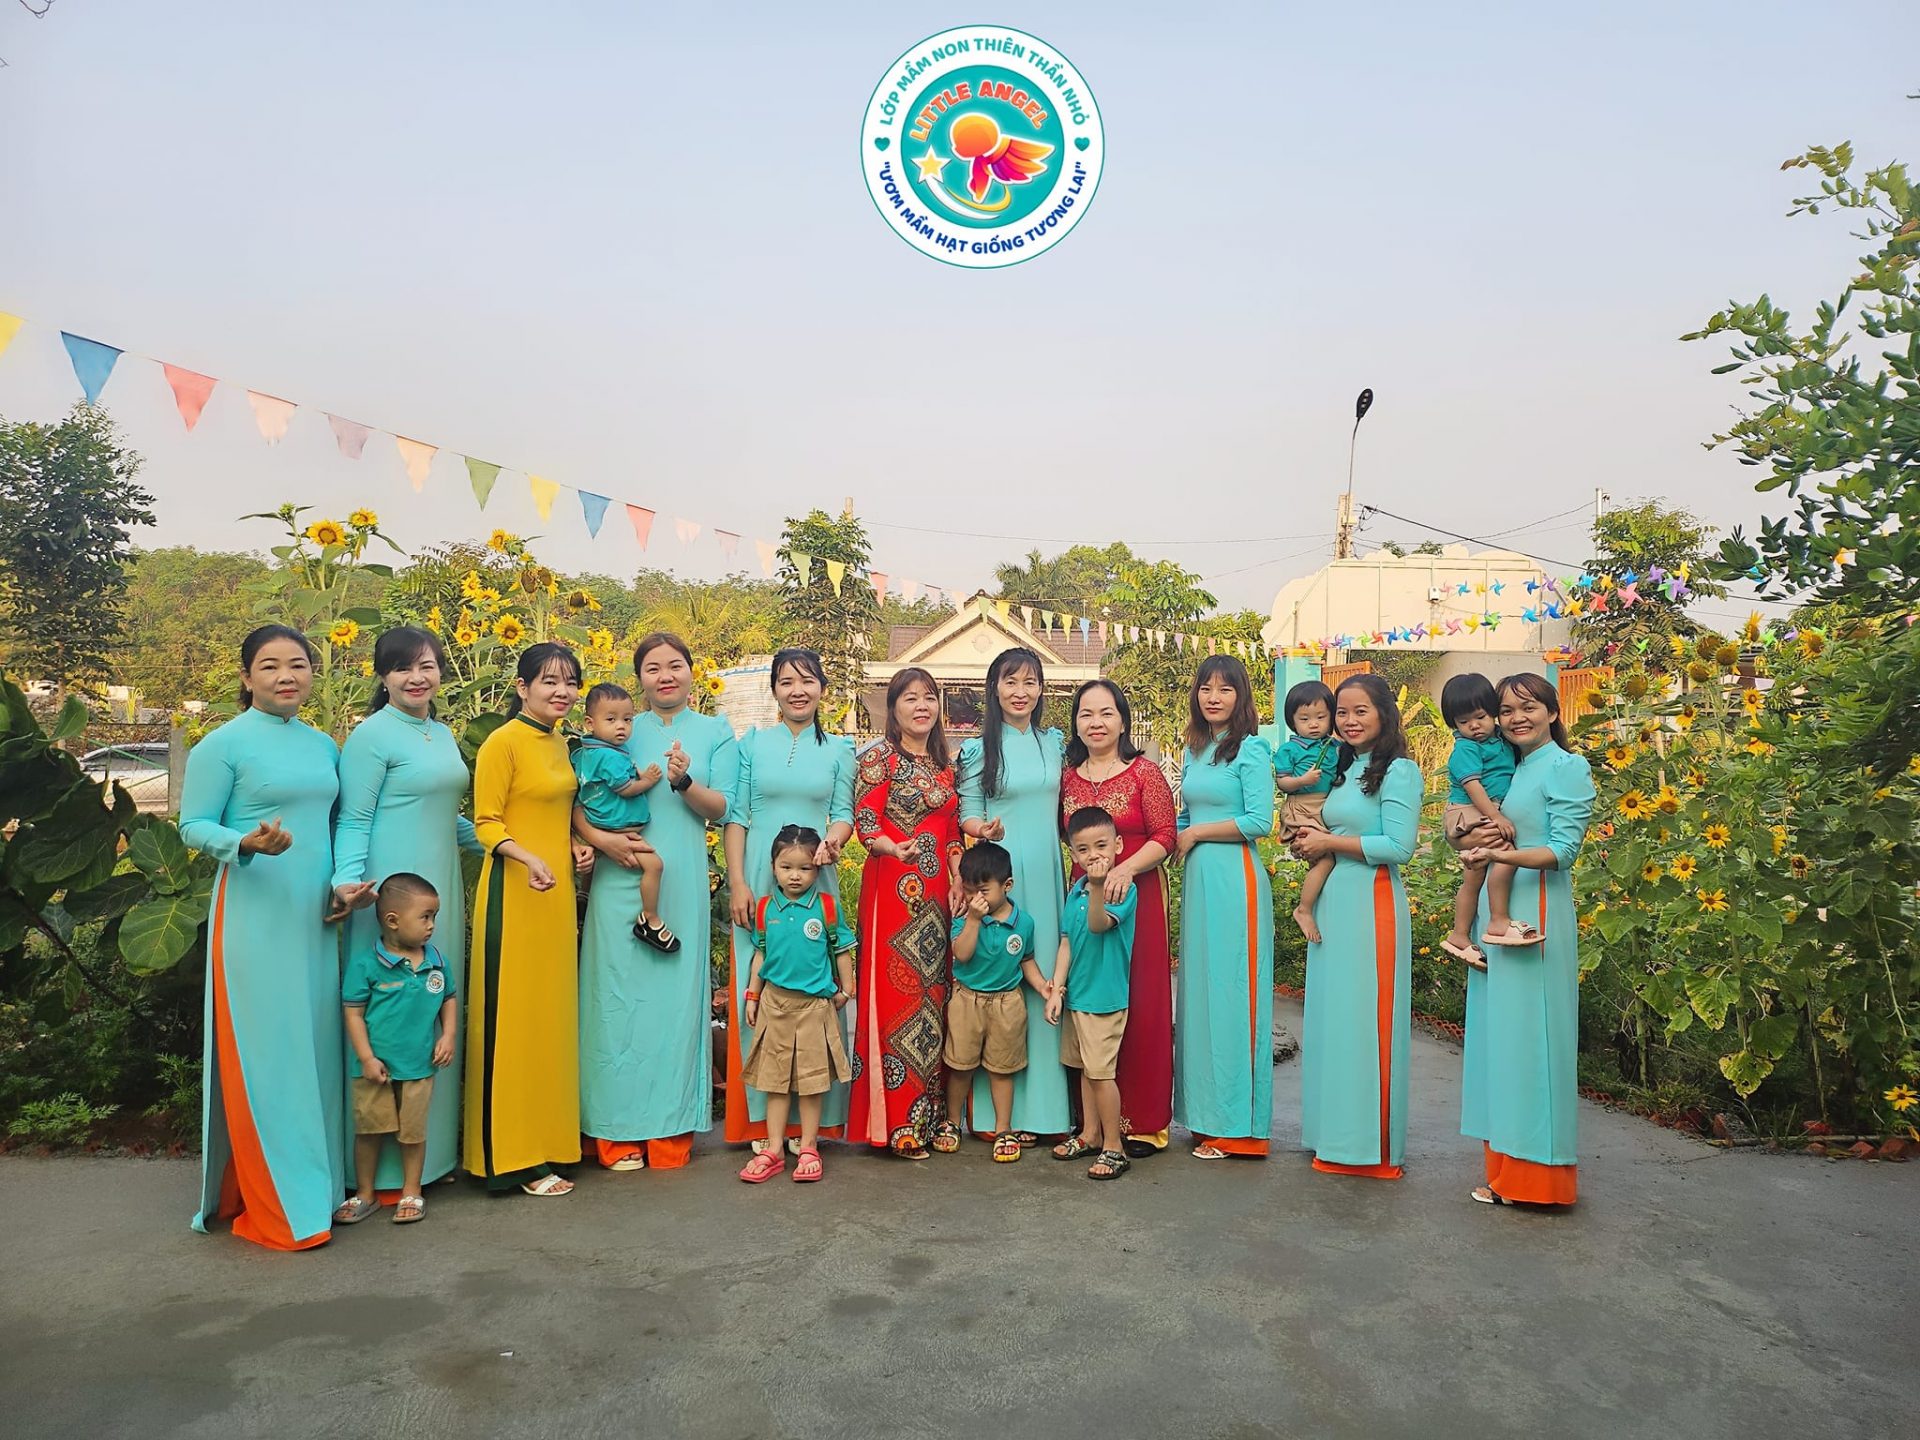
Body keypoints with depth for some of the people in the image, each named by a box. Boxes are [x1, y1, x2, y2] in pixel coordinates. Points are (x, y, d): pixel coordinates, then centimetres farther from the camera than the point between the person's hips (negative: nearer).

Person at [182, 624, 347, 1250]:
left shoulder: (323, 745, 12)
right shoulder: (224, 744, -6)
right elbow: (193, 826, -6)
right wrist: (246, 843, -24)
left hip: (315, 918, 6)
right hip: (255, 917, -6)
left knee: (313, 1048, 11)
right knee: (263, 1053, -3)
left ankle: (319, 1182, 23)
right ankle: (273, 1207, 7)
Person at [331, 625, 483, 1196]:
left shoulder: (442, 735, 15)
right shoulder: (372, 735, -8)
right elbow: (353, 820, -11)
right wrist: (348, 879, -25)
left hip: (442, 890, 8)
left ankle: (432, 1150, 23)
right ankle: (386, 1167, 7)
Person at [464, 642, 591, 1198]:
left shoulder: (560, 743, 13)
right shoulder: (503, 742, -10)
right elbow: (486, 822, -13)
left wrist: (575, 845, 7)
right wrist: (527, 858, -27)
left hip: (557, 890, 8)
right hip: (513, 892, -8)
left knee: (552, 1014, 12)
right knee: (512, 1016, -3)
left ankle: (548, 1139, 23)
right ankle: (513, 1158, 5)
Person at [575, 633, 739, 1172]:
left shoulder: (715, 732, 10)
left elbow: (721, 809, 2)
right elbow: (578, 798, 5)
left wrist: (684, 782, -15)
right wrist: (600, 837, -13)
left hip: (681, 883, 0)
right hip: (620, 878, 0)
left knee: (675, 995, 1)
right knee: (619, 996, 0)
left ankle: (670, 1129, 10)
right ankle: (618, 1132, 9)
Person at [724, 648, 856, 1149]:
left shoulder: (838, 749, 9)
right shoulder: (753, 742, 5)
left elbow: (843, 812, 8)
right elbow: (736, 817, 3)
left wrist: (832, 841, -15)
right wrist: (737, 883, -5)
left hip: (816, 885, 1)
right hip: (760, 884, -1)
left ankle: (812, 1117, 10)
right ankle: (761, 1119, 9)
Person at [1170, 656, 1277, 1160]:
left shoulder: (1251, 750, -7)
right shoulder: (1195, 750, 15)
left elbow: (1259, 821, -15)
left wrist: (1196, 833, -8)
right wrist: (1180, 839, 3)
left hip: (1234, 879, -8)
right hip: (1197, 878, 8)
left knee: (1228, 991, -3)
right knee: (1198, 989, 9)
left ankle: (1234, 1123, 6)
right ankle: (1205, 1112, 18)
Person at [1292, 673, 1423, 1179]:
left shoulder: (1398, 771, -10)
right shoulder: (1346, 769, 16)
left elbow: (1398, 846, -18)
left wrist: (1330, 843, -11)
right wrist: (1312, 843, 4)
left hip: (1371, 904, -8)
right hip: (1333, 902, 8)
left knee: (1365, 1020, -2)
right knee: (1331, 1019, 11)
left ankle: (1372, 1145, 9)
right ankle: (1337, 1136, 21)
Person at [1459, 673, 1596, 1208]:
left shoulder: (1566, 767, -5)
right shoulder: (1507, 770, 18)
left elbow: (1563, 848, -14)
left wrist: (1505, 855, -27)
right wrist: (1470, 830, 5)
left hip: (1536, 914, -8)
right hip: (1497, 914, 8)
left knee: (1530, 1036, -5)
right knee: (1497, 1036, 9)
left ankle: (1538, 1174, 5)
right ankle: (1507, 1170, 16)